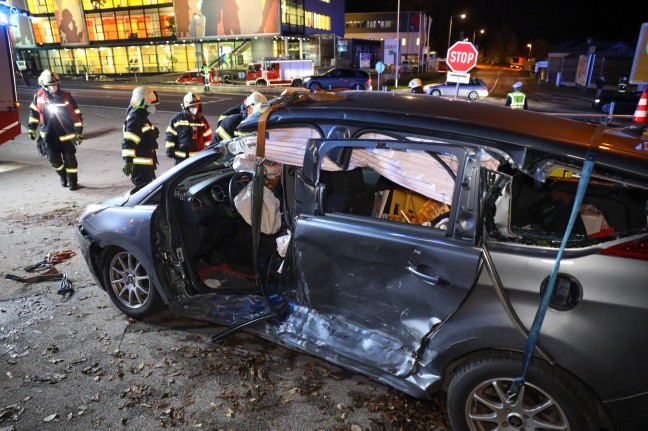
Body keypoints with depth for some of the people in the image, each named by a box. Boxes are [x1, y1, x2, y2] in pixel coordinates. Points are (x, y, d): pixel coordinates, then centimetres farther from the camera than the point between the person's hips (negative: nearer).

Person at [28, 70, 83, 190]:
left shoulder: (66, 97, -12)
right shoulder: (39, 95, -5)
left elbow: (77, 115, -7)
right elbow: (34, 110, 10)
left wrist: (79, 132, -8)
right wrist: (31, 127, 10)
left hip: (66, 135, -2)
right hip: (48, 135, 2)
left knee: (69, 158, 4)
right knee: (53, 159, 5)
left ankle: (72, 181, 19)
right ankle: (63, 176, 30)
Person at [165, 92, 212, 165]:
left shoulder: (201, 120, 5)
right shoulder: (177, 119, -4)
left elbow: (207, 137, 8)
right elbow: (170, 136, 0)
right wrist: (170, 150, -3)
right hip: (181, 157, -2)